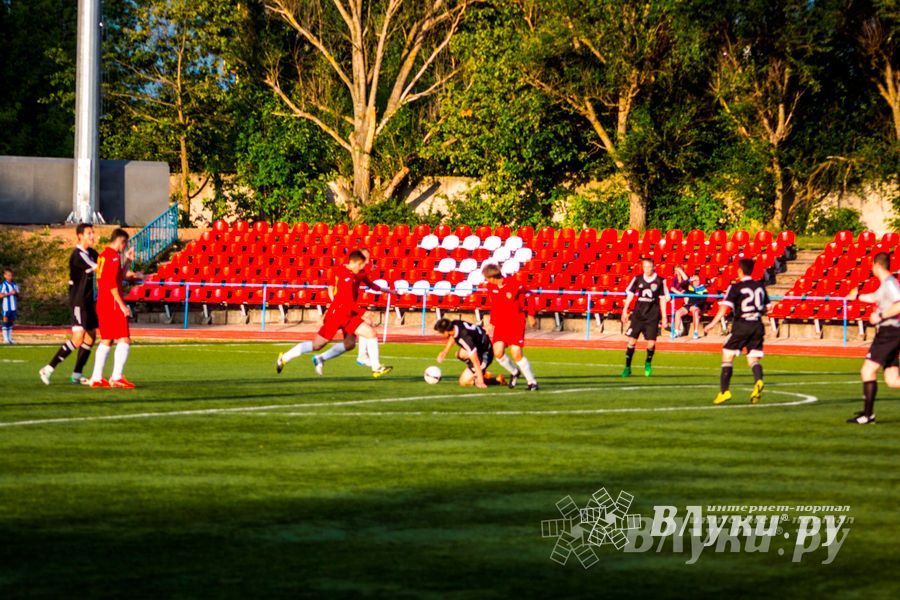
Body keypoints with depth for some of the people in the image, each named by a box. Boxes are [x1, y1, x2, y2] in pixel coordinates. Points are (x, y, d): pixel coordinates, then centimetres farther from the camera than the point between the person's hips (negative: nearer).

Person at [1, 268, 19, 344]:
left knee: (11, 321, 8)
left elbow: (17, 294, 18)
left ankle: (10, 338, 13)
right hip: (6, 305, -6)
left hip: (13, 306, 6)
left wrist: (16, 293, -5)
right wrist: (10, 293, -17)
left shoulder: (15, 284, 12)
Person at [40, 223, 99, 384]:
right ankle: (48, 369, -10)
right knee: (78, 339, -15)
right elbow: (99, 269, -21)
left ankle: (76, 374, 14)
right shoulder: (78, 255, -17)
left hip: (88, 301, 9)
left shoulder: (91, 253, 12)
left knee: (91, 336, 9)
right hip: (78, 301, -9)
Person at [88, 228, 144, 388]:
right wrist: (122, 305, -18)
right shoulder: (114, 256, -12)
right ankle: (117, 377, -14)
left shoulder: (103, 255, 16)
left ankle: (96, 378, 12)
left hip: (102, 304, 10)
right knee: (124, 340, -8)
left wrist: (128, 261, 21)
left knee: (106, 341, 13)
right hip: (113, 305, -10)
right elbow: (112, 284, -19)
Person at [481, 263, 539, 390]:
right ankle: (514, 372, 19)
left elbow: (526, 298, -2)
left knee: (516, 354, -13)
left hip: (516, 323, -5)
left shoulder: (514, 284, -16)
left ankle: (532, 382, 2)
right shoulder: (490, 287, 1)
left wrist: (530, 316, 6)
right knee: (498, 353, -10)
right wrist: (491, 323, 18)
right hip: (500, 323, 5)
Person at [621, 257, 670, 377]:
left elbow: (662, 299, 2)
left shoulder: (660, 281, -3)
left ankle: (648, 364, 24)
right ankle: (627, 367, 4)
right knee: (632, 340, -6)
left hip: (653, 316, -1)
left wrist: (664, 317, 1)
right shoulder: (638, 279, 1)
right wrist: (625, 311, 3)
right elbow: (630, 294, 7)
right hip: (638, 314, 1)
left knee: (651, 342, -5)